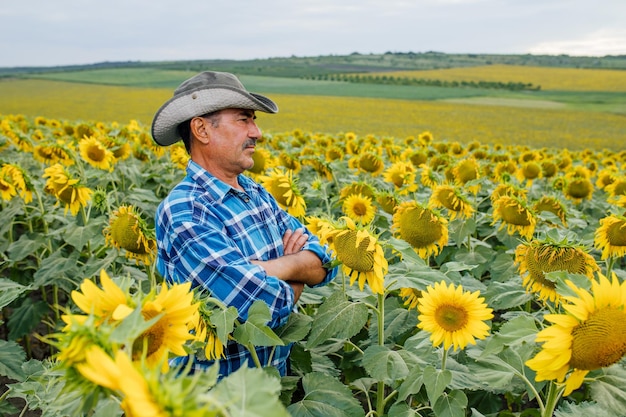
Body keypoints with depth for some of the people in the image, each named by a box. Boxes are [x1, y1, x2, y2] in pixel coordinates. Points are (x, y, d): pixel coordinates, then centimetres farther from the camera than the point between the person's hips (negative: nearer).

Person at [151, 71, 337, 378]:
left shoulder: (257, 194, 4)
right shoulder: (183, 214, -20)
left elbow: (324, 265, -1)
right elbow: (265, 306, -25)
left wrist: (274, 267, -19)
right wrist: (297, 274, -6)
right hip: (219, 384, -6)